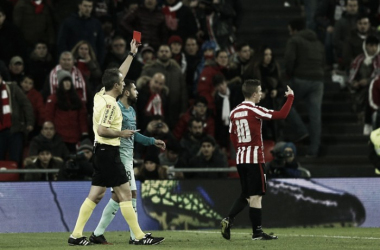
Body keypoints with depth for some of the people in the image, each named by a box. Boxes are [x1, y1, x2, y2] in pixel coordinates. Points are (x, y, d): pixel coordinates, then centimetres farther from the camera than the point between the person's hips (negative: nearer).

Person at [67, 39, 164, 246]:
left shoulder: (101, 95, 9)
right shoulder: (109, 104, -18)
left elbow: (118, 75, 23)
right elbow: (102, 129, -25)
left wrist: (131, 54, 28)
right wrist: (121, 133, -14)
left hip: (102, 151, 10)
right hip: (109, 153, -10)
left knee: (96, 194, 9)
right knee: (125, 193, -6)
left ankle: (76, 235, 7)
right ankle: (139, 236, -4)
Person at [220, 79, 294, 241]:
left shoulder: (234, 112, 8)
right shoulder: (255, 111, -13)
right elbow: (281, 115, -16)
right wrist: (290, 97, -4)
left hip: (240, 159, 7)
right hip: (254, 158, -7)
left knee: (246, 195, 16)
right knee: (256, 195, -3)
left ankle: (228, 220, 0)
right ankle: (257, 232, -1)